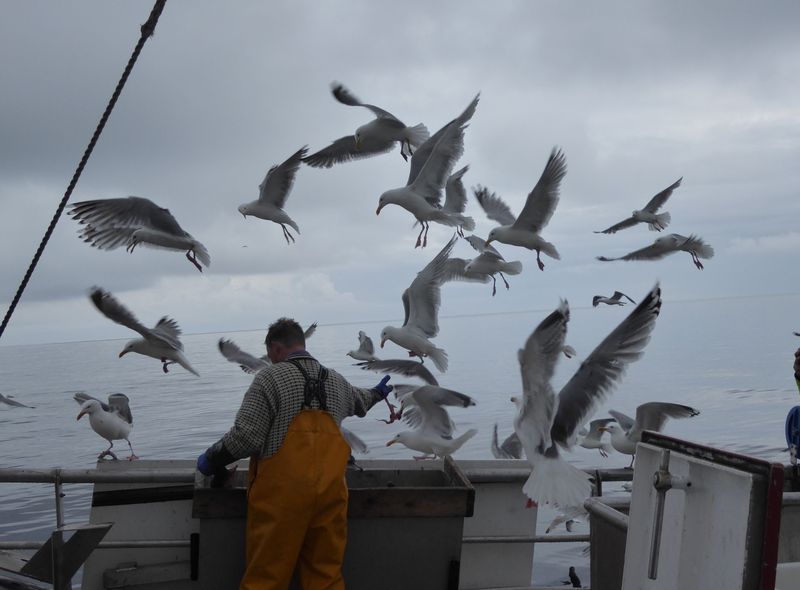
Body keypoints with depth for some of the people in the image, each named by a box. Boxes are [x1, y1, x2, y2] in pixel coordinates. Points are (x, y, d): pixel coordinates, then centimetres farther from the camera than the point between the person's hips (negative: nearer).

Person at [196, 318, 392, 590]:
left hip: (282, 492, -5)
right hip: (330, 491, 6)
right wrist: (377, 393, 59)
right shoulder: (336, 380, 13)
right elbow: (359, 402, 37)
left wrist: (212, 458, 3)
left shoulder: (270, 377, -6)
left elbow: (246, 437, -14)